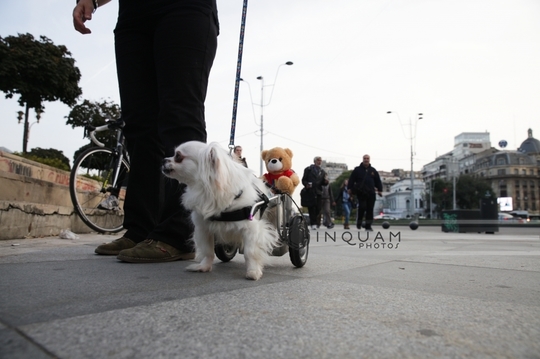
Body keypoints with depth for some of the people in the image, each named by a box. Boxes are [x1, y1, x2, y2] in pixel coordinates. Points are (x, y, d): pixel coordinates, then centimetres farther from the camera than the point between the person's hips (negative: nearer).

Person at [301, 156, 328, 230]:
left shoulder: (323, 172, 20)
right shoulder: (308, 169, 9)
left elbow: (323, 183, 17)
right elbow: (304, 179, 4)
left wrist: (326, 181, -6)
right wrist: (306, 184, -16)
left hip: (318, 192, 3)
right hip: (310, 191, -3)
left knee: (318, 209, 0)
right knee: (311, 208, -8)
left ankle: (317, 223, 9)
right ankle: (313, 223, -8)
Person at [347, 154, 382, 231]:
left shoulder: (373, 170, 16)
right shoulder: (357, 170, 7)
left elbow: (378, 181, 18)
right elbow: (351, 179, 5)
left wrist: (380, 190, 11)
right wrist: (350, 188, -2)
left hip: (371, 193, 3)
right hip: (361, 193, -3)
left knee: (370, 209, 1)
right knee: (362, 207, -14)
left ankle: (368, 225, 8)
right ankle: (359, 222, 8)